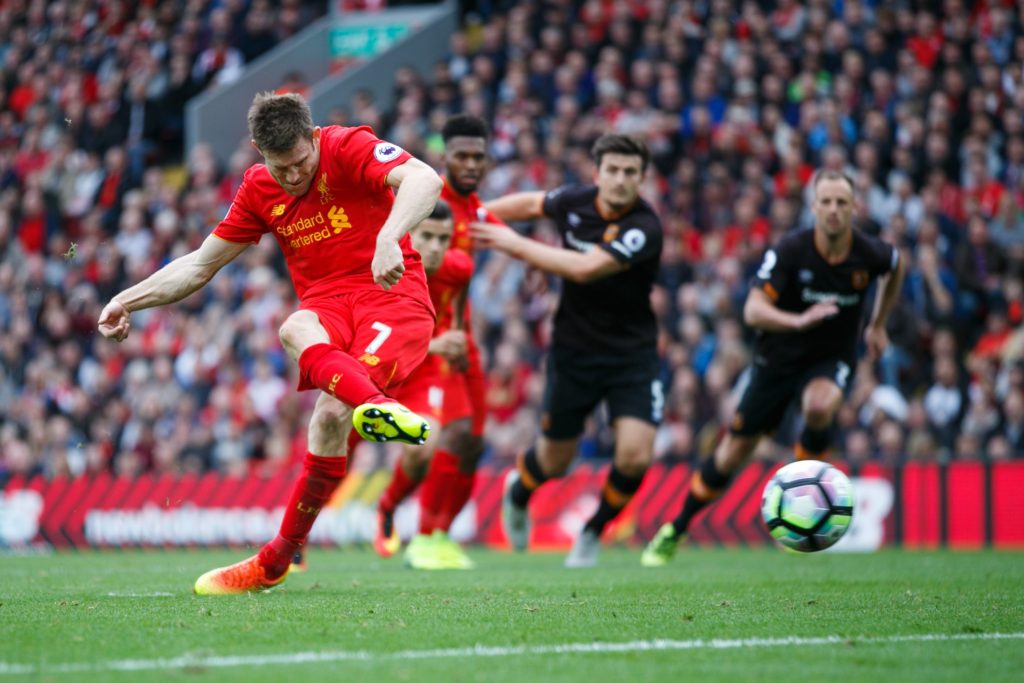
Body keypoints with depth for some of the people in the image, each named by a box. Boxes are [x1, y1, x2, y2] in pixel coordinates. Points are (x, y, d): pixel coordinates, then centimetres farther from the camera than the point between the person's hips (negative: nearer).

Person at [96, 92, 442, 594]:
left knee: (334, 411, -31)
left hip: (393, 295, -3)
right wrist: (126, 301, 14)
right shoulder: (258, 190, 12)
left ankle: (277, 558, -29)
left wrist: (388, 237, -42)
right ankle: (377, 405, -65)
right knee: (296, 333, -38)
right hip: (325, 306, 3)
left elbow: (424, 180, -24)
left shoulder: (349, 148, -5)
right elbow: (200, 265, 23)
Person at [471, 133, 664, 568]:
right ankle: (517, 491, 49)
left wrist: (515, 244, -23)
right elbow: (531, 204, 17)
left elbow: (585, 268, -32)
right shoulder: (574, 201, -7)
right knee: (554, 461, 12)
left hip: (631, 355, -3)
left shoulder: (644, 228, -23)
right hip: (573, 350, 3)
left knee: (635, 456, -17)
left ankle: (593, 532, 12)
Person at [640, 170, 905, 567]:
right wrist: (798, 321, -47)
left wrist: (877, 325, 16)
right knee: (731, 456, 4)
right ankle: (675, 531, 25)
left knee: (819, 407, -36)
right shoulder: (790, 250, -21)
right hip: (777, 359, 0)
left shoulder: (869, 254, -13)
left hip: (831, 360, 0)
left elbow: (896, 266, 14)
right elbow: (753, 310, -29)